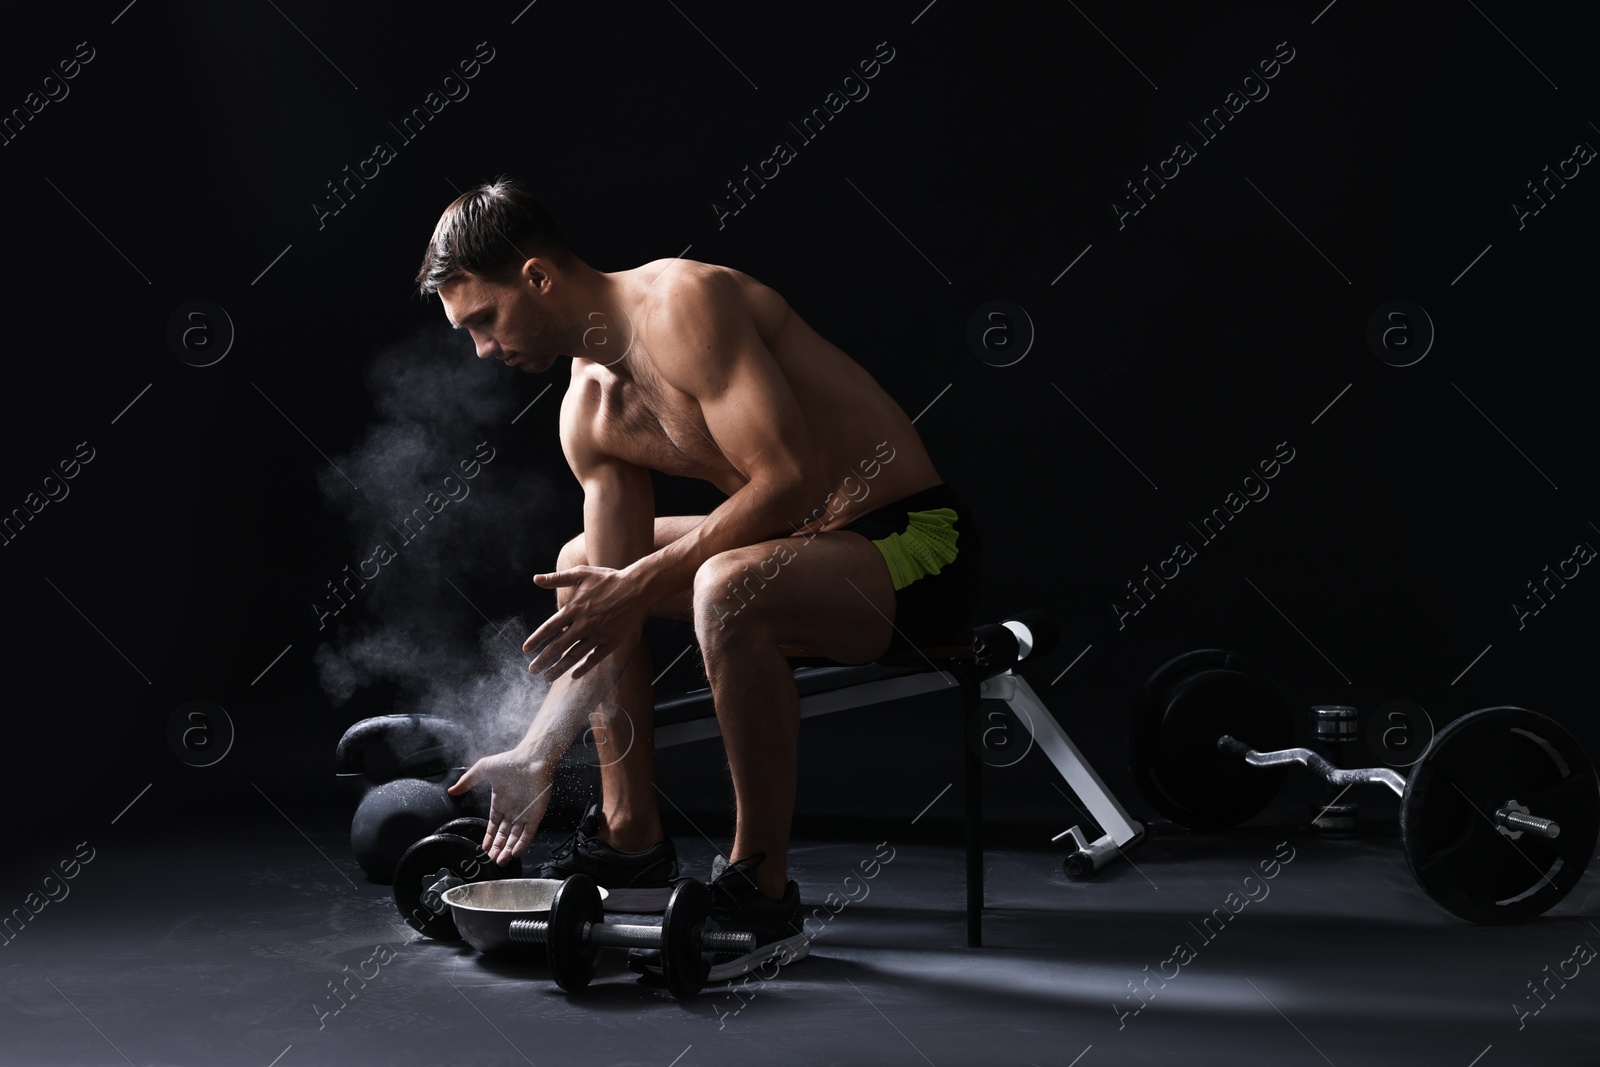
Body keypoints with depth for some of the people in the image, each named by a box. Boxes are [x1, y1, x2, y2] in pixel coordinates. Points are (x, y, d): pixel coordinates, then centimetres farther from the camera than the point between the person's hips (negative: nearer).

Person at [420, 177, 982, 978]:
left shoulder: (684, 304, -21)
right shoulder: (589, 411, 6)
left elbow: (788, 479, -29)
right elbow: (610, 595, 7)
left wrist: (643, 581, -25)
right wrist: (537, 755, 2)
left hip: (916, 543, -10)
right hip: (810, 542, 10)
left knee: (727, 590, -39)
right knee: (580, 568, 18)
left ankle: (760, 893, -21)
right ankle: (633, 843, 21)